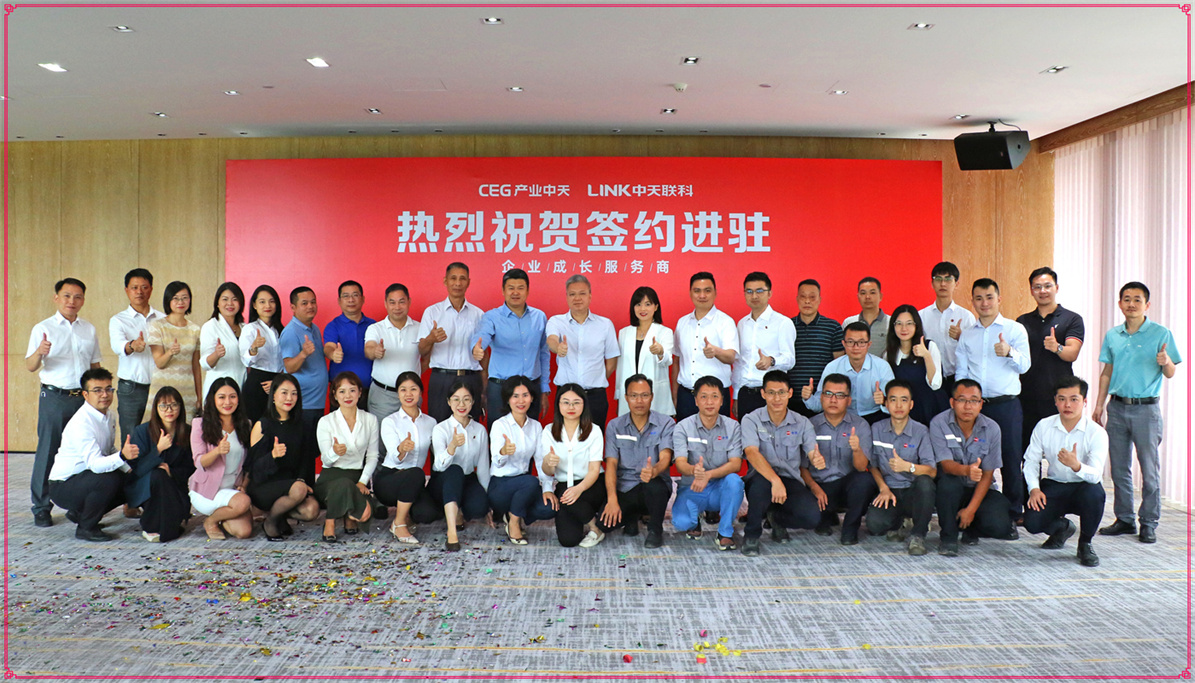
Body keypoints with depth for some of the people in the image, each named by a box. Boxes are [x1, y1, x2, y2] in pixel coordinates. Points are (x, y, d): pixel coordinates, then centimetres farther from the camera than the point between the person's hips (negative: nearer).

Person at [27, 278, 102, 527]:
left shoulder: (89, 329, 13)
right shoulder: (43, 328, 2)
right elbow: (30, 366, -4)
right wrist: (39, 353, -26)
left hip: (84, 397, 3)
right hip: (54, 397, -3)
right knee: (47, 452, 0)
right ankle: (41, 508, 9)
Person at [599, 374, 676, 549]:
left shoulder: (666, 423, -3)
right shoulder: (614, 426, 3)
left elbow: (665, 458, -15)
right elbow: (611, 464, -4)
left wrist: (653, 472, -41)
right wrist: (612, 500, -19)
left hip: (654, 487, -2)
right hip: (624, 489, 2)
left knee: (654, 486, -38)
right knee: (605, 522, -25)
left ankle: (655, 529, -6)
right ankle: (632, 516, 13)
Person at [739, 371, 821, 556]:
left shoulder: (802, 423, 3)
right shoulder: (751, 420, -6)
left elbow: (813, 454, -9)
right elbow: (752, 453, -22)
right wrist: (775, 480, -38)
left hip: (791, 481, 3)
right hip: (762, 479, -3)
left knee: (812, 517, -25)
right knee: (762, 481, -39)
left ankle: (776, 517, 13)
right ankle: (751, 534, -10)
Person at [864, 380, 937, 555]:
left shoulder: (921, 431, -4)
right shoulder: (876, 429, 2)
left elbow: (932, 471, -13)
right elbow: (872, 464, 8)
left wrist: (908, 466, -33)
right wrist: (883, 488, -8)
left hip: (914, 493, -1)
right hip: (889, 492, 1)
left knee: (924, 482, -37)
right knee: (874, 524, -29)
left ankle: (918, 535, -16)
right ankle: (896, 523, 11)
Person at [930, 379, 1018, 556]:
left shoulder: (992, 428, -8)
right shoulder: (939, 424, -15)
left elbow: (987, 475, -8)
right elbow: (946, 465, -22)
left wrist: (971, 509, -17)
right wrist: (967, 470, -46)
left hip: (980, 490, 2)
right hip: (951, 488, -2)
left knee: (999, 526, -24)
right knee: (948, 481, -37)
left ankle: (969, 528, 13)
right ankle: (948, 536, -14)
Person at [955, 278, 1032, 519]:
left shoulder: (1015, 329, 5)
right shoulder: (967, 335, 14)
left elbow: (1025, 365, -5)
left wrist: (1009, 352, -26)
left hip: (1006, 405, -3)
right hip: (974, 406, 3)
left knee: (1010, 459, -1)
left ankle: (1014, 512, 10)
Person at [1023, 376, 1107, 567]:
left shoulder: (1097, 433, -14)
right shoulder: (1043, 426, -4)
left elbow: (1096, 475, -24)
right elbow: (1031, 460, 1)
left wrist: (1076, 465, -47)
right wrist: (1034, 488, -15)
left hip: (1084, 488, -2)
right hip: (1053, 487, 2)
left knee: (1094, 493, -39)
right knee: (1032, 522, -23)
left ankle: (1085, 544, -8)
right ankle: (1062, 527, 20)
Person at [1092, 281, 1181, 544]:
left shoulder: (1161, 334, -2)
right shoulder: (1112, 335, 10)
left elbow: (1170, 374, -1)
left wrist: (1166, 362, -23)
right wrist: (1099, 405, 12)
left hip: (1145, 408, -4)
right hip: (1117, 407, 4)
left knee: (1149, 469, 0)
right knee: (1119, 468, 9)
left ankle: (1149, 524, 11)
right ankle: (1124, 519, 20)